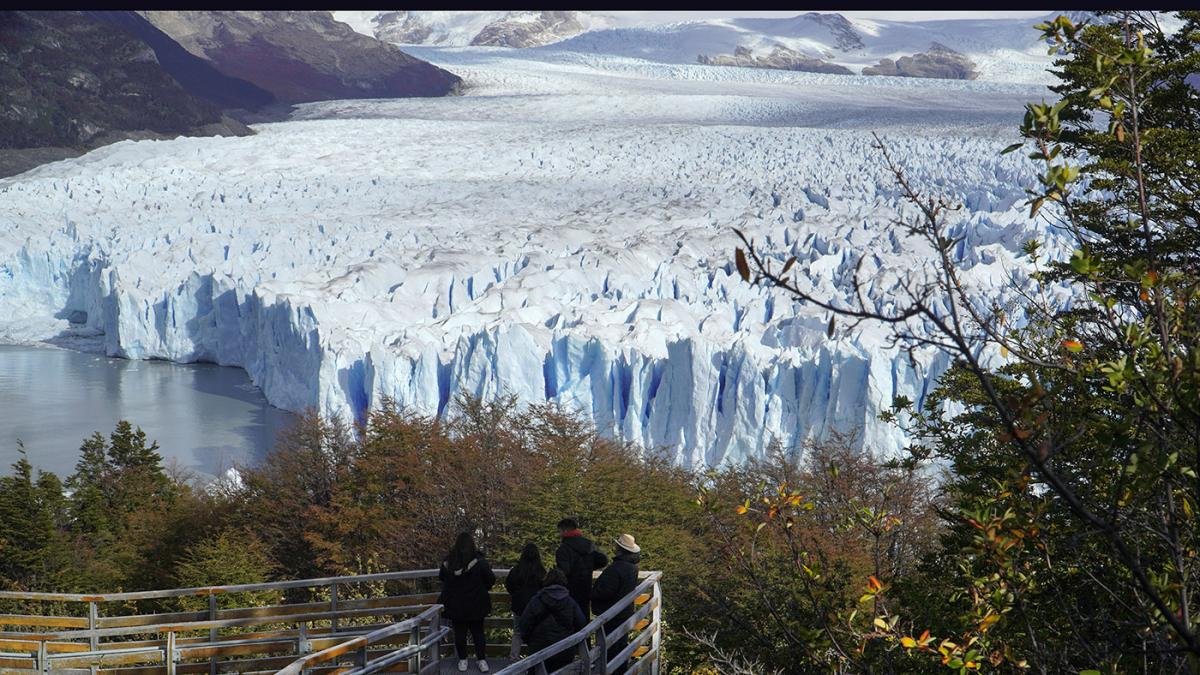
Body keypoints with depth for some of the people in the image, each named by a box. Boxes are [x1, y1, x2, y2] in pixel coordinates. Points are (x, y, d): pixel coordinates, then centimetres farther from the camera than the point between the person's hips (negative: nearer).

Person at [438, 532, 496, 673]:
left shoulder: (448, 561, -7)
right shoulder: (479, 561, -16)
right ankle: (482, 661, 12)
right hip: (476, 605, -1)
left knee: (459, 633, 13)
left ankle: (462, 661, 17)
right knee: (478, 632, 11)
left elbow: (441, 578, 8)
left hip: (455, 606, 1)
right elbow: (491, 579, -10)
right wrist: (482, 589, 10)